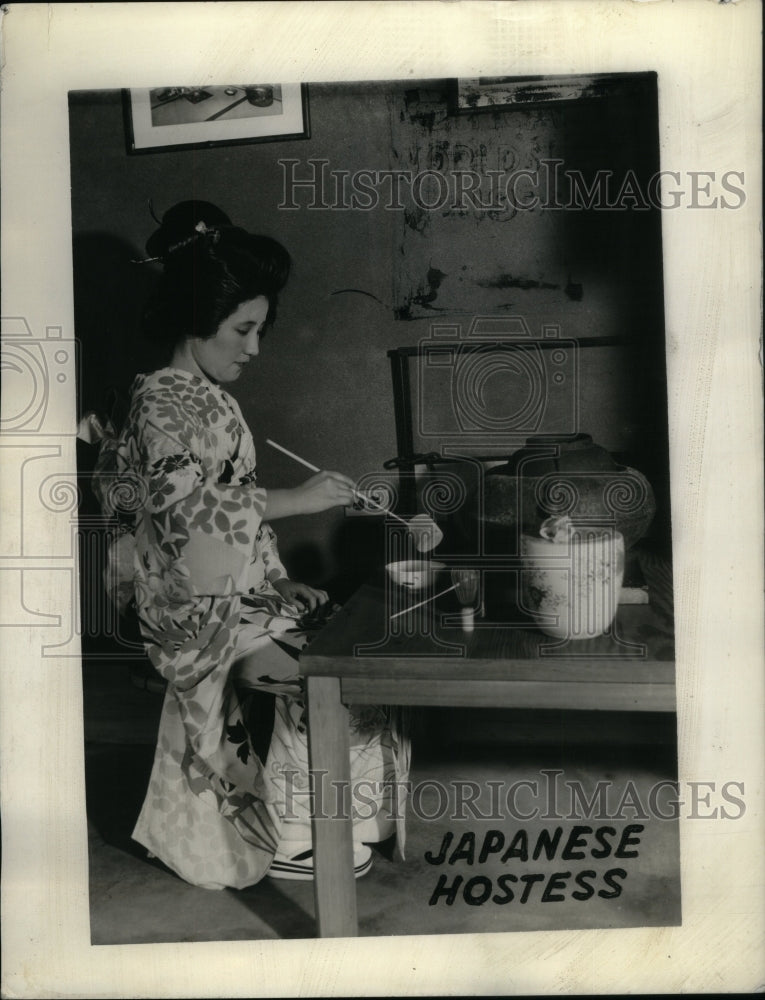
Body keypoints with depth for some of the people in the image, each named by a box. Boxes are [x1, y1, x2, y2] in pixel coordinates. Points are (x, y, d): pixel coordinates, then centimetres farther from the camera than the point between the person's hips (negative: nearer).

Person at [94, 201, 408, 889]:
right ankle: (294, 837, 2)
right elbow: (187, 506, -26)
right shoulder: (163, 403, -13)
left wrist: (280, 583, 9)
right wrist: (299, 499, -21)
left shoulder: (212, 399, 15)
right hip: (203, 615, -9)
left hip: (245, 593, 9)